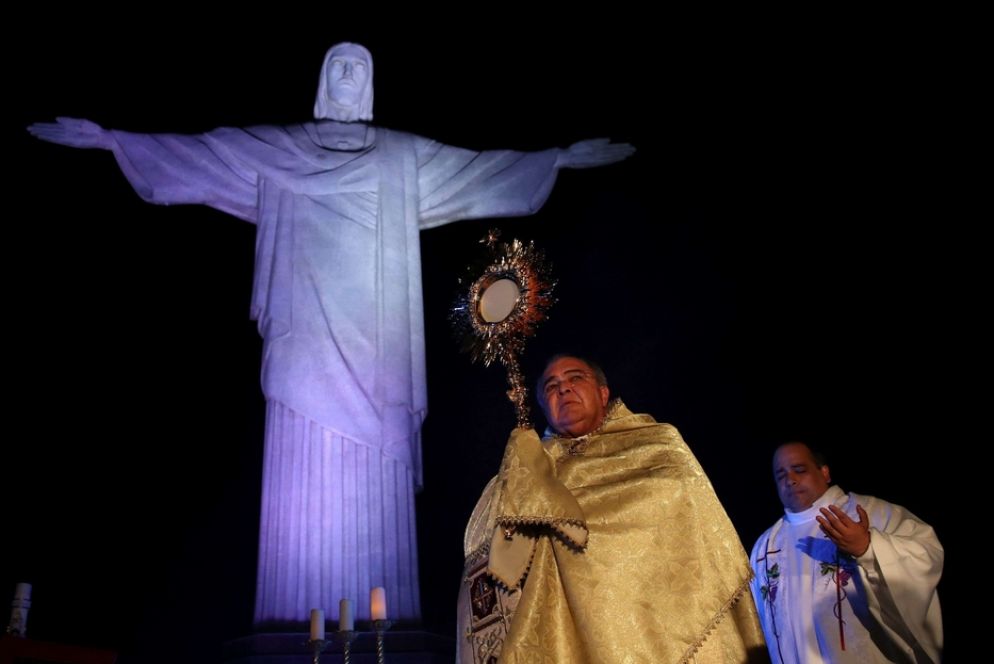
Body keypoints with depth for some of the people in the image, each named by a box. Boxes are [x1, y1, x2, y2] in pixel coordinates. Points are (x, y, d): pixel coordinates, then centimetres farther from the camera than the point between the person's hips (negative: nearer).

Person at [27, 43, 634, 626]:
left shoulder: (406, 158, 17)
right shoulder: (273, 151, 14)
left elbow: (481, 168, 17)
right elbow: (194, 154, 13)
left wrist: (565, 156, 14)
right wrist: (109, 138, 7)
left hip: (374, 347, 1)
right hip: (309, 344, -1)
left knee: (376, 484, -2)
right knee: (307, 477, -5)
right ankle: (298, 623, 0)